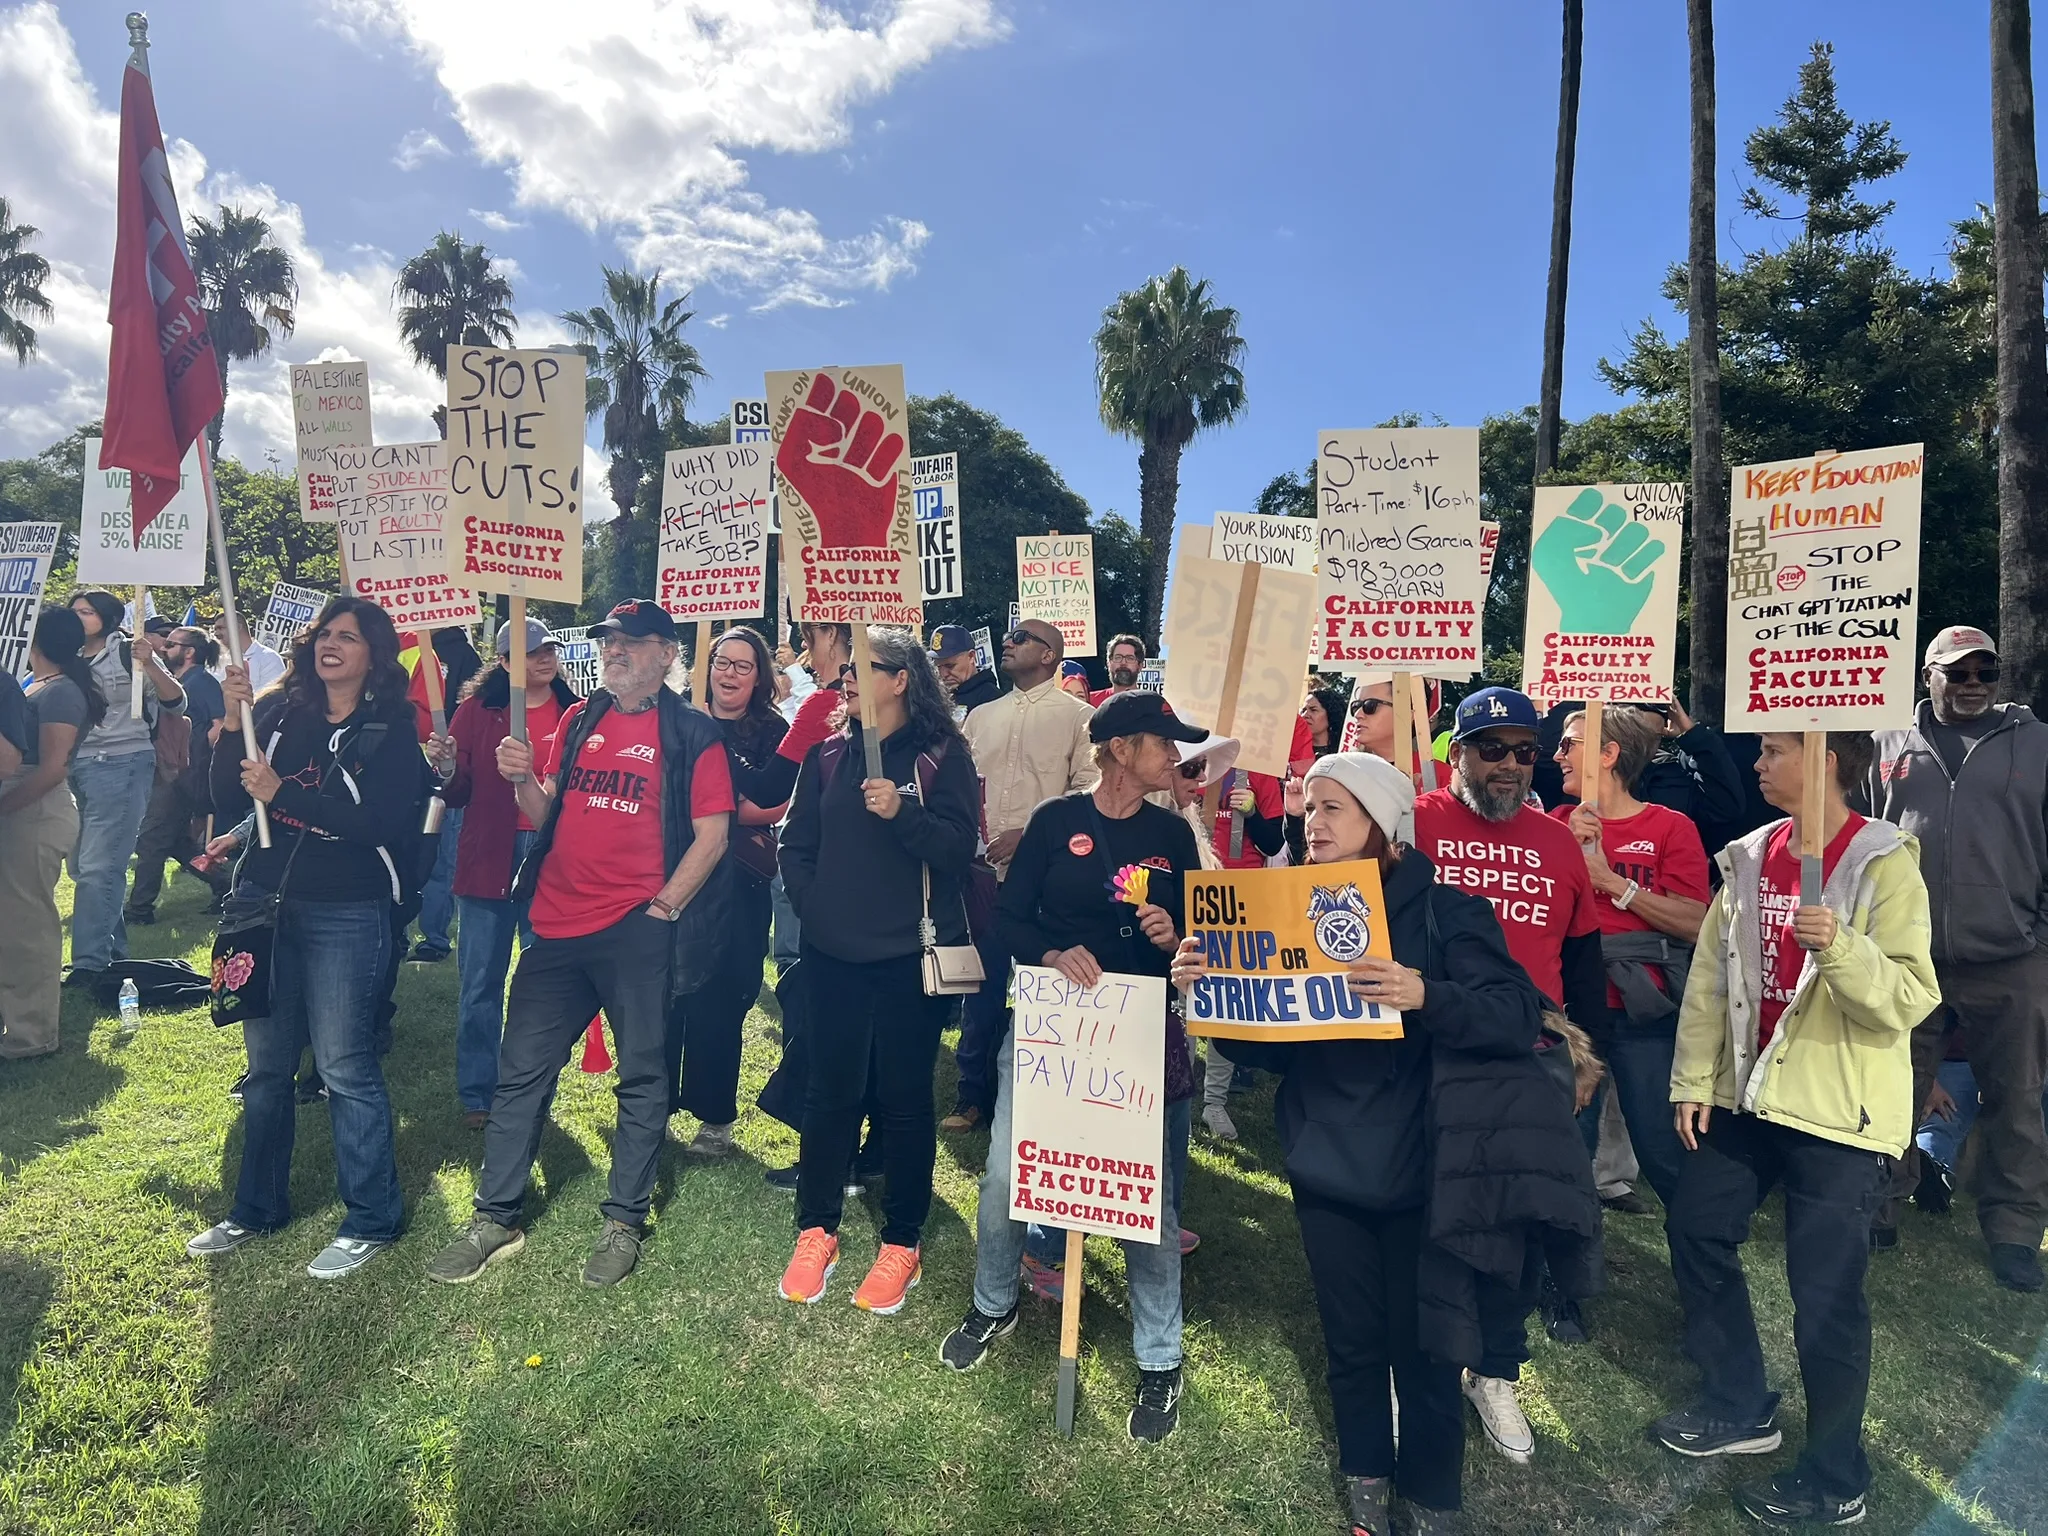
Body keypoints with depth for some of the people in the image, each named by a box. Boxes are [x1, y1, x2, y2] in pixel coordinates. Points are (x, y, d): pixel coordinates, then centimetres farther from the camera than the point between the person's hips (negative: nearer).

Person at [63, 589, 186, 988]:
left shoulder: (130, 652, -4)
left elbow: (176, 705, -9)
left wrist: (150, 664, -24)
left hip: (122, 765, -7)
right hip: (77, 768, 7)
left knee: (97, 867, -10)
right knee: (81, 866, 10)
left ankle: (89, 964, -5)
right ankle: (114, 953, 23)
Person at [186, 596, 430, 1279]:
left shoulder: (391, 730, -6)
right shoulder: (278, 711, 7)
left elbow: (385, 824, -17)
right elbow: (228, 805, 3)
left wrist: (283, 793, -19)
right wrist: (231, 725, -10)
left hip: (345, 915, -5)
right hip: (264, 902, 5)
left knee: (344, 1067, -1)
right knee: (266, 1063, 15)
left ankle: (371, 1221, 12)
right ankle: (257, 1208, 32)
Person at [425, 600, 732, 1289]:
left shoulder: (691, 733, -3)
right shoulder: (577, 722, 13)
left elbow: (712, 834, -8)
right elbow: (544, 816, 15)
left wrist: (664, 907, -13)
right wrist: (523, 778, -5)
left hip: (637, 929, -5)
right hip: (557, 923, 5)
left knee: (642, 1076, 6)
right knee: (521, 1071, 10)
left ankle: (623, 1222, 21)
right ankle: (496, 1220, 25)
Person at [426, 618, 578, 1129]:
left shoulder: (577, 715, 4)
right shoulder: (477, 710, 3)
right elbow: (457, 794, 2)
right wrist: (446, 768, -18)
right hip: (489, 862, 0)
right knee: (481, 985, 7)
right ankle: (476, 1096, 22)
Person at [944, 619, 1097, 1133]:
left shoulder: (1078, 715, 0)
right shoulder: (981, 716, 17)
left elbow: (1089, 790, -9)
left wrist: (1031, 832, -15)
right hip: (985, 871, 4)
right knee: (982, 985, 8)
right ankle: (973, 1096, 20)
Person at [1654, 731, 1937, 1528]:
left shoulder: (1883, 863, -13)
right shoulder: (1750, 857, 5)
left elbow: (1911, 997, -19)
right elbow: (1710, 976, 7)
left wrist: (1840, 948, -37)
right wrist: (1694, 1081, 6)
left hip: (1839, 1109, -7)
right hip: (1749, 1094, 7)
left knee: (1825, 1289, 1)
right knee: (1696, 1228, 14)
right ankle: (1739, 1407, 34)